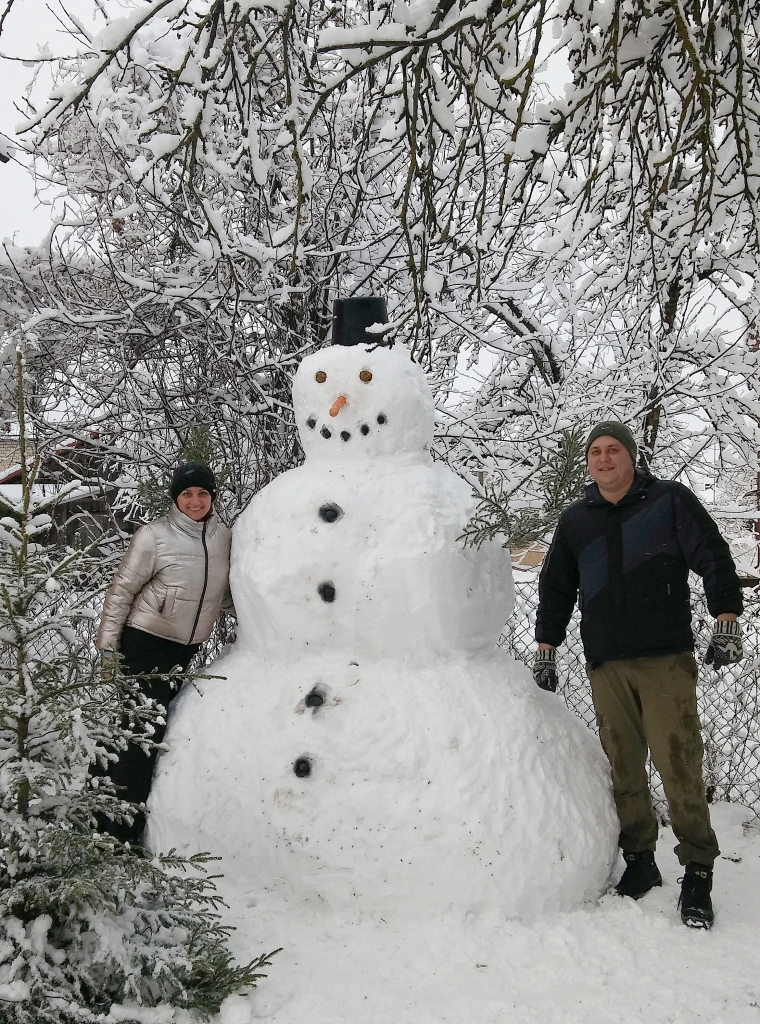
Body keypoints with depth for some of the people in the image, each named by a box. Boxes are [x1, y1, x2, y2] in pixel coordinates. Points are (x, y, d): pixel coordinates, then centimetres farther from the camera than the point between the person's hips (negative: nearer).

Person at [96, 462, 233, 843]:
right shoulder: (154, 536, -14)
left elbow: (224, 593, 16)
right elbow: (121, 591, -9)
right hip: (145, 644, -5)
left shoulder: (224, 537, 1)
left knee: (163, 727, 12)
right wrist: (108, 648, -9)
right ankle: (119, 828, 4)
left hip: (188, 649, 6)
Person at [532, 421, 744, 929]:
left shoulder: (670, 500, 5)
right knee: (623, 769, 4)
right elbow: (555, 588, 21)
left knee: (679, 766, -6)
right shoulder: (575, 521, 15)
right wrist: (546, 647, 17)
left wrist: (727, 621, -6)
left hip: (667, 659, -3)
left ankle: (698, 873, 6)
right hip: (606, 664, 3)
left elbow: (715, 559, 3)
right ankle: (640, 861, 19)